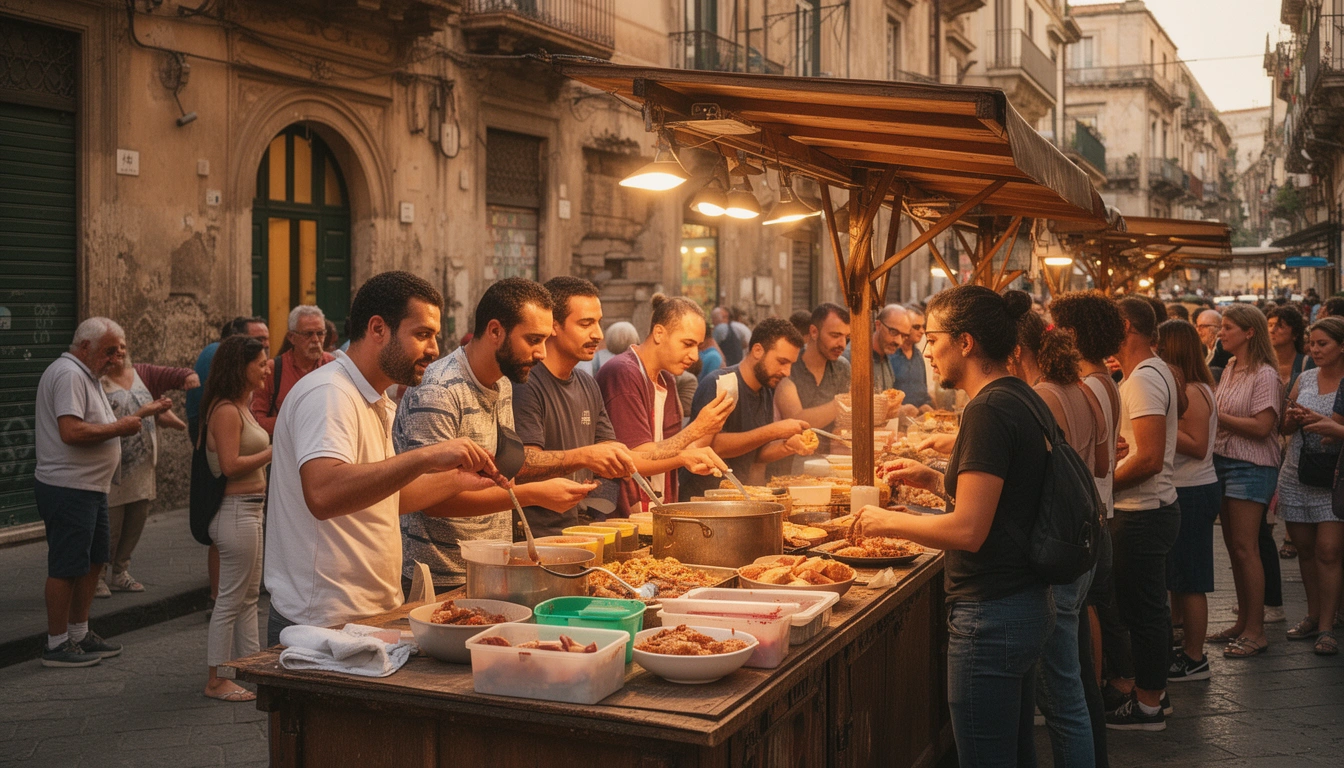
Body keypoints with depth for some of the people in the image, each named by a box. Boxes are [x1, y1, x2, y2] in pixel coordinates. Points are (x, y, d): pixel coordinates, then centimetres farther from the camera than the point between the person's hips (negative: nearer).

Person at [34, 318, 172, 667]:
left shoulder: (86, 376, 18)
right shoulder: (68, 374, -17)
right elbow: (72, 432, -28)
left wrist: (138, 415, 15)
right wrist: (120, 427, -17)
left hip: (91, 488, 11)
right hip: (67, 490, -11)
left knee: (93, 561, 16)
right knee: (66, 568, -2)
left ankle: (79, 634, 27)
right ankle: (57, 645, 7)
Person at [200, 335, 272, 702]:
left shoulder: (241, 407, 15)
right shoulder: (226, 410, -16)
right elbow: (230, 465, -22)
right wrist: (274, 451, -17)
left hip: (250, 509, 11)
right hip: (236, 510, -11)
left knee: (249, 596, 16)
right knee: (231, 599, -2)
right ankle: (216, 681, 7)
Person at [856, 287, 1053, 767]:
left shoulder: (988, 411, -19)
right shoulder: (1026, 400, 10)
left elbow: (968, 530, -23)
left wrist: (888, 521, -10)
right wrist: (935, 481, 14)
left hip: (991, 616, -10)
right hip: (1031, 605, 10)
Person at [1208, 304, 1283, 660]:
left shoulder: (1264, 375, -13)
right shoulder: (1229, 369, 11)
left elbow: (1261, 426, -20)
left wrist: (1216, 416, -16)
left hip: (1251, 466, -8)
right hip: (1223, 460, 8)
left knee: (1245, 548, -6)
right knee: (1233, 546, 11)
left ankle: (1255, 631, 1)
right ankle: (1243, 621, 21)